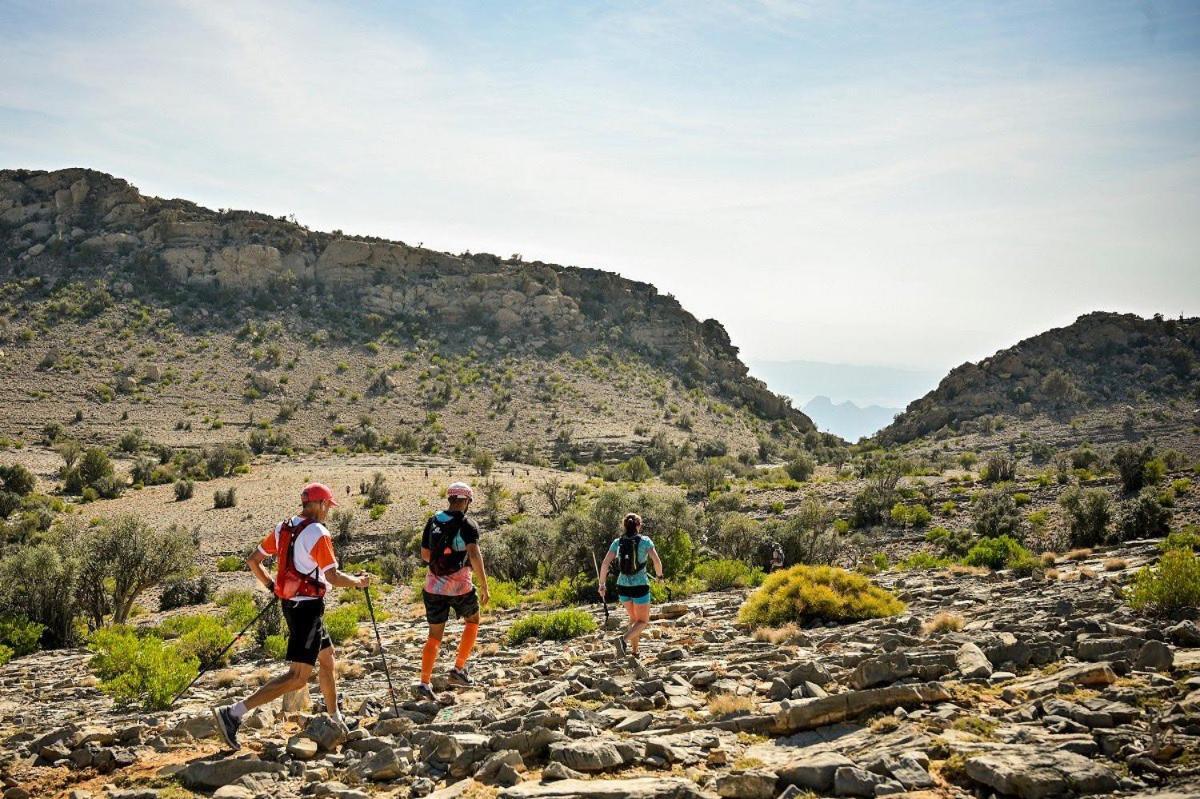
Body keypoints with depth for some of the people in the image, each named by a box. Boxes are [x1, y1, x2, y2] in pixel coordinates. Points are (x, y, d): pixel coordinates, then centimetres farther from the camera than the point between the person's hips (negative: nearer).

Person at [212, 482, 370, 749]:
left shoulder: (282, 528, 7)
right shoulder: (318, 533, -17)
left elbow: (252, 560, 11)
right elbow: (333, 576, -21)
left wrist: (271, 585, 22)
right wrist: (359, 582, -4)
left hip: (290, 604, 10)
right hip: (308, 607, -10)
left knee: (327, 657, 23)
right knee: (298, 677, -8)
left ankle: (336, 719, 34)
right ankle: (234, 713, -16)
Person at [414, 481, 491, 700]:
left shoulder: (433, 521, 6)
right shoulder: (468, 524, -9)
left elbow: (425, 555, 13)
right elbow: (474, 555, -22)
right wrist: (484, 587, -18)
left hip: (434, 587, 4)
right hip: (460, 587, -4)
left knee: (434, 635, 12)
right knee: (472, 621, 23)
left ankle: (424, 683, 3)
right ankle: (459, 669, 17)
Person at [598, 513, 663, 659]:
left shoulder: (617, 542, 1)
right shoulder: (645, 541, -6)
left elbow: (605, 564, -6)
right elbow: (656, 561, -14)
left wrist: (602, 585, 3)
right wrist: (659, 575, 6)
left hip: (623, 586, 4)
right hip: (640, 587, -4)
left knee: (634, 618, 26)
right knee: (643, 622, 9)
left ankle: (634, 651, 20)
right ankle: (623, 639, -18)